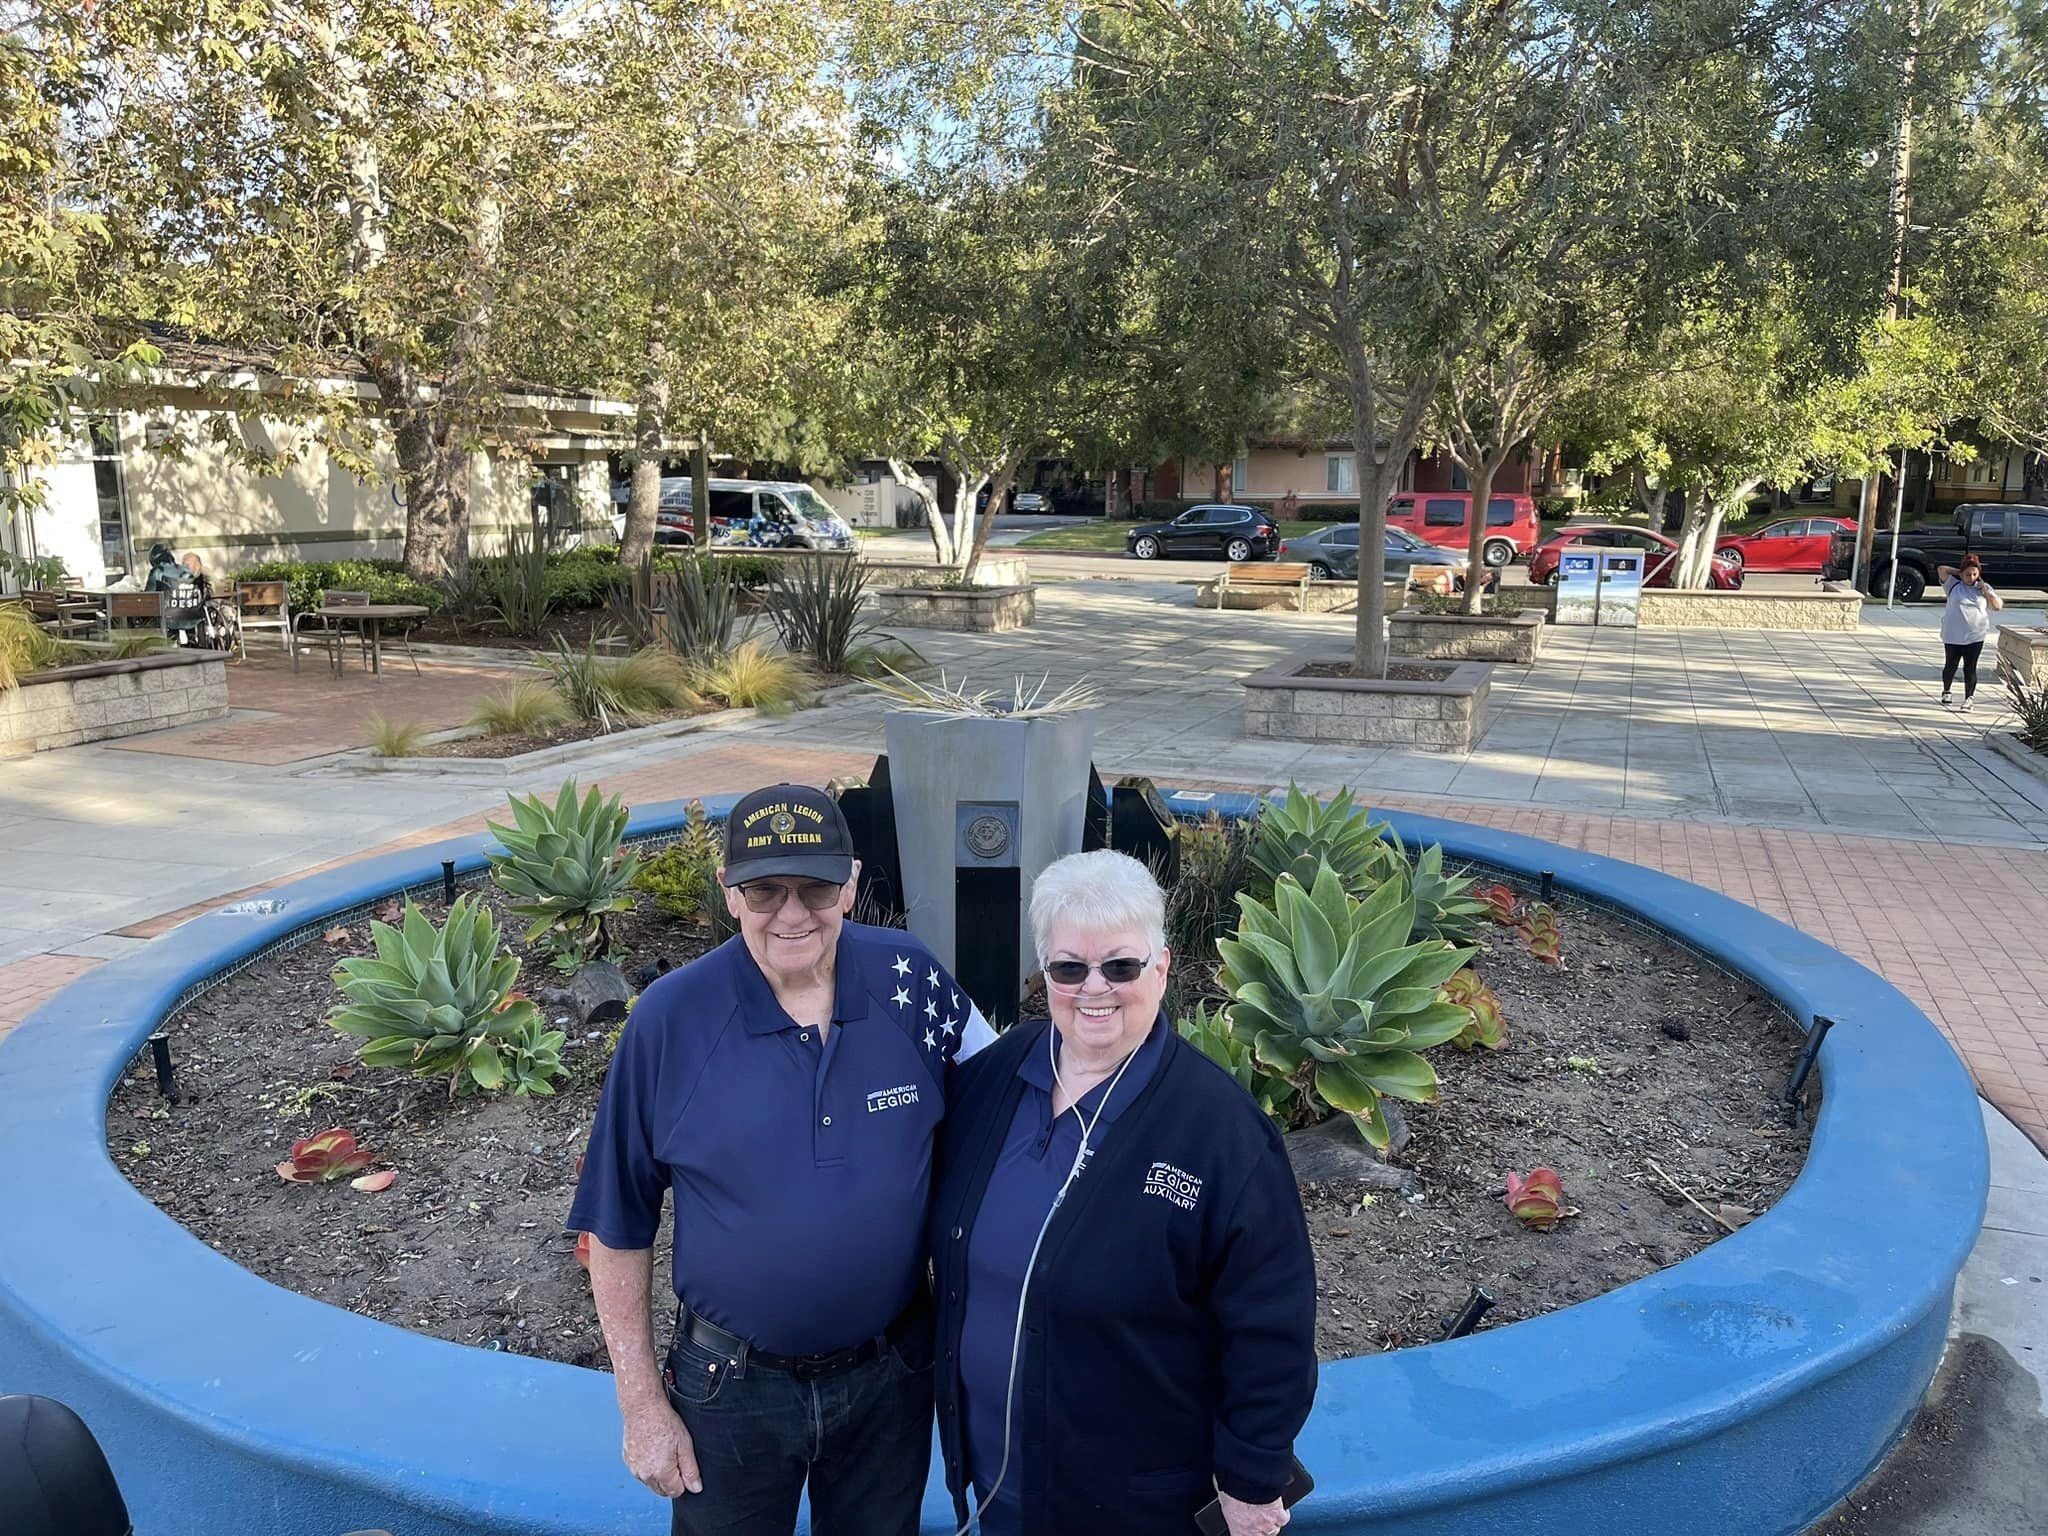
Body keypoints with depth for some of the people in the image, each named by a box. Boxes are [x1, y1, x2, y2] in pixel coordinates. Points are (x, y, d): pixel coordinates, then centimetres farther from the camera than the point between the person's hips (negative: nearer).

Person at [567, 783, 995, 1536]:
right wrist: (642, 1401, -5)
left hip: (891, 1372, 2)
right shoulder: (670, 1017, -17)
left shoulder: (910, 980, -13)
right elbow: (619, 1224, -7)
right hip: (732, 1385, -1)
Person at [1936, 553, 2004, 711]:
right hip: (1953, 635, 0)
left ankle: (1968, 698, 7)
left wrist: (1985, 590, -6)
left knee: (1970, 669, 0)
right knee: (1950, 665, 12)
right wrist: (1959, 573, 1)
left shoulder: (1985, 588, 7)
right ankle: (1946, 690, 34)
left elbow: (1997, 606, 1)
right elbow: (1942, 569, -6)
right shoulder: (1954, 585, 2)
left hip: (1975, 637, 0)